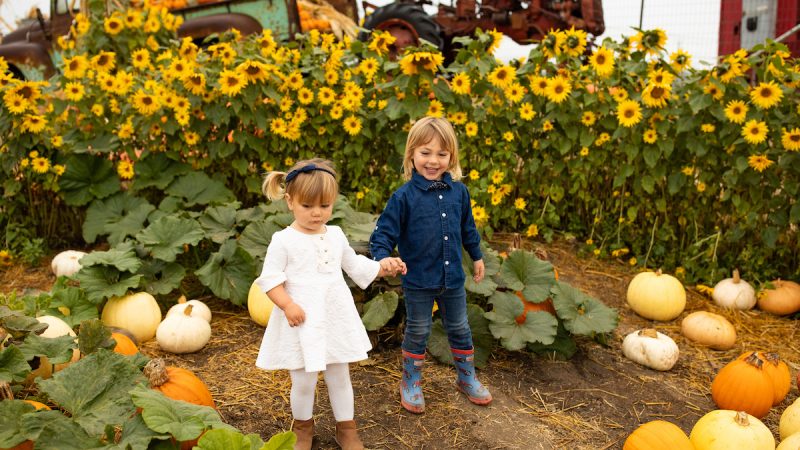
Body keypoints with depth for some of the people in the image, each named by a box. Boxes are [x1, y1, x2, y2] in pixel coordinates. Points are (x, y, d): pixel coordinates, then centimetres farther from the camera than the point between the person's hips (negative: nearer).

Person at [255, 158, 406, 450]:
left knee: (340, 378, 14)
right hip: (302, 322, -4)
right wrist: (287, 304, -23)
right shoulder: (283, 240, -11)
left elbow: (355, 265, 17)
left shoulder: (336, 235, 5)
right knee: (303, 382, 6)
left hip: (336, 319, 4)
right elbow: (270, 278, -10)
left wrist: (382, 267, 5)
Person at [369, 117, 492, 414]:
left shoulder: (458, 192, -3)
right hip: (418, 281, -4)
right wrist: (382, 258, -33)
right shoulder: (404, 196, -16)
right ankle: (411, 382, 31)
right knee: (417, 333, 12)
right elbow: (384, 233, -15)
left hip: (453, 279, 4)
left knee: (460, 329, 19)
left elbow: (467, 228, 13)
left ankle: (467, 377, 39)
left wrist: (476, 256, 22)